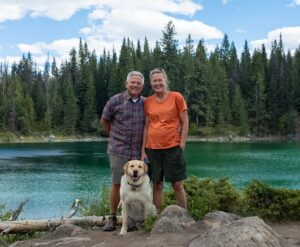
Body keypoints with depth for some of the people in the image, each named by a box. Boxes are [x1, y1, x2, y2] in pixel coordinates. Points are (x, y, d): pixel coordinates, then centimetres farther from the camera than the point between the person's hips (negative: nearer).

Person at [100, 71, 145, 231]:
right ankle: (112, 218, 14)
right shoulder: (115, 101, -3)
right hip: (118, 150, -2)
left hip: (138, 151, 3)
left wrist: (145, 144, 10)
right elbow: (104, 121, 8)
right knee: (116, 184, 1)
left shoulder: (146, 103, 5)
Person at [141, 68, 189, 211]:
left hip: (172, 147, -3)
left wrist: (182, 145, -7)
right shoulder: (147, 102, 7)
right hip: (152, 148, 3)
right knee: (157, 184, 8)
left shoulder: (176, 97, -1)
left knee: (177, 185, 0)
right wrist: (143, 150, 4)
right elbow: (146, 126, 9)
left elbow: (185, 122, 0)